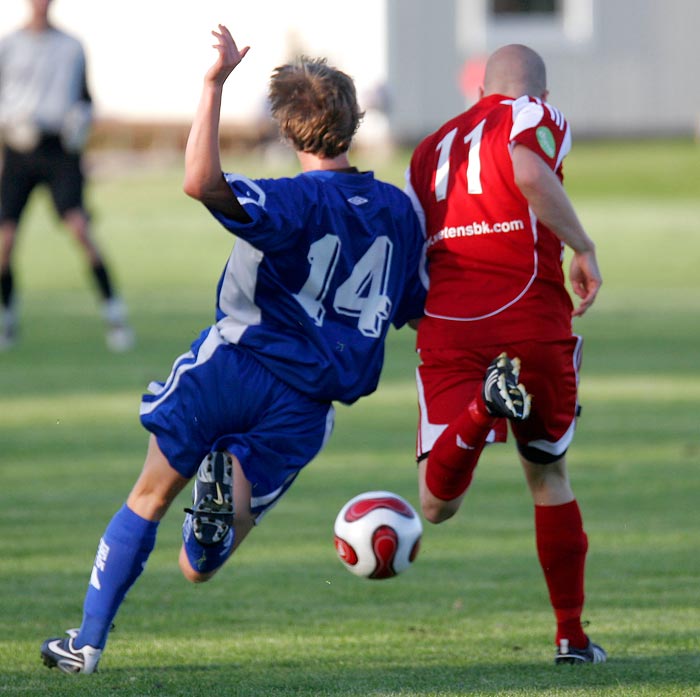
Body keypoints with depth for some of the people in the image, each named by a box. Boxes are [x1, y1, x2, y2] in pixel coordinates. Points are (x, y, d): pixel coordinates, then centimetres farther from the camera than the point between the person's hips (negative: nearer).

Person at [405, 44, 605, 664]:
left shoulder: (432, 146, 21)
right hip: (530, 317, -2)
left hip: (446, 323, 2)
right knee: (550, 477, 18)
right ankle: (572, 634, 16)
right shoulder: (538, 118, 6)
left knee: (437, 505, -5)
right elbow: (530, 172, -18)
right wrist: (583, 250, -10)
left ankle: (483, 406, -33)